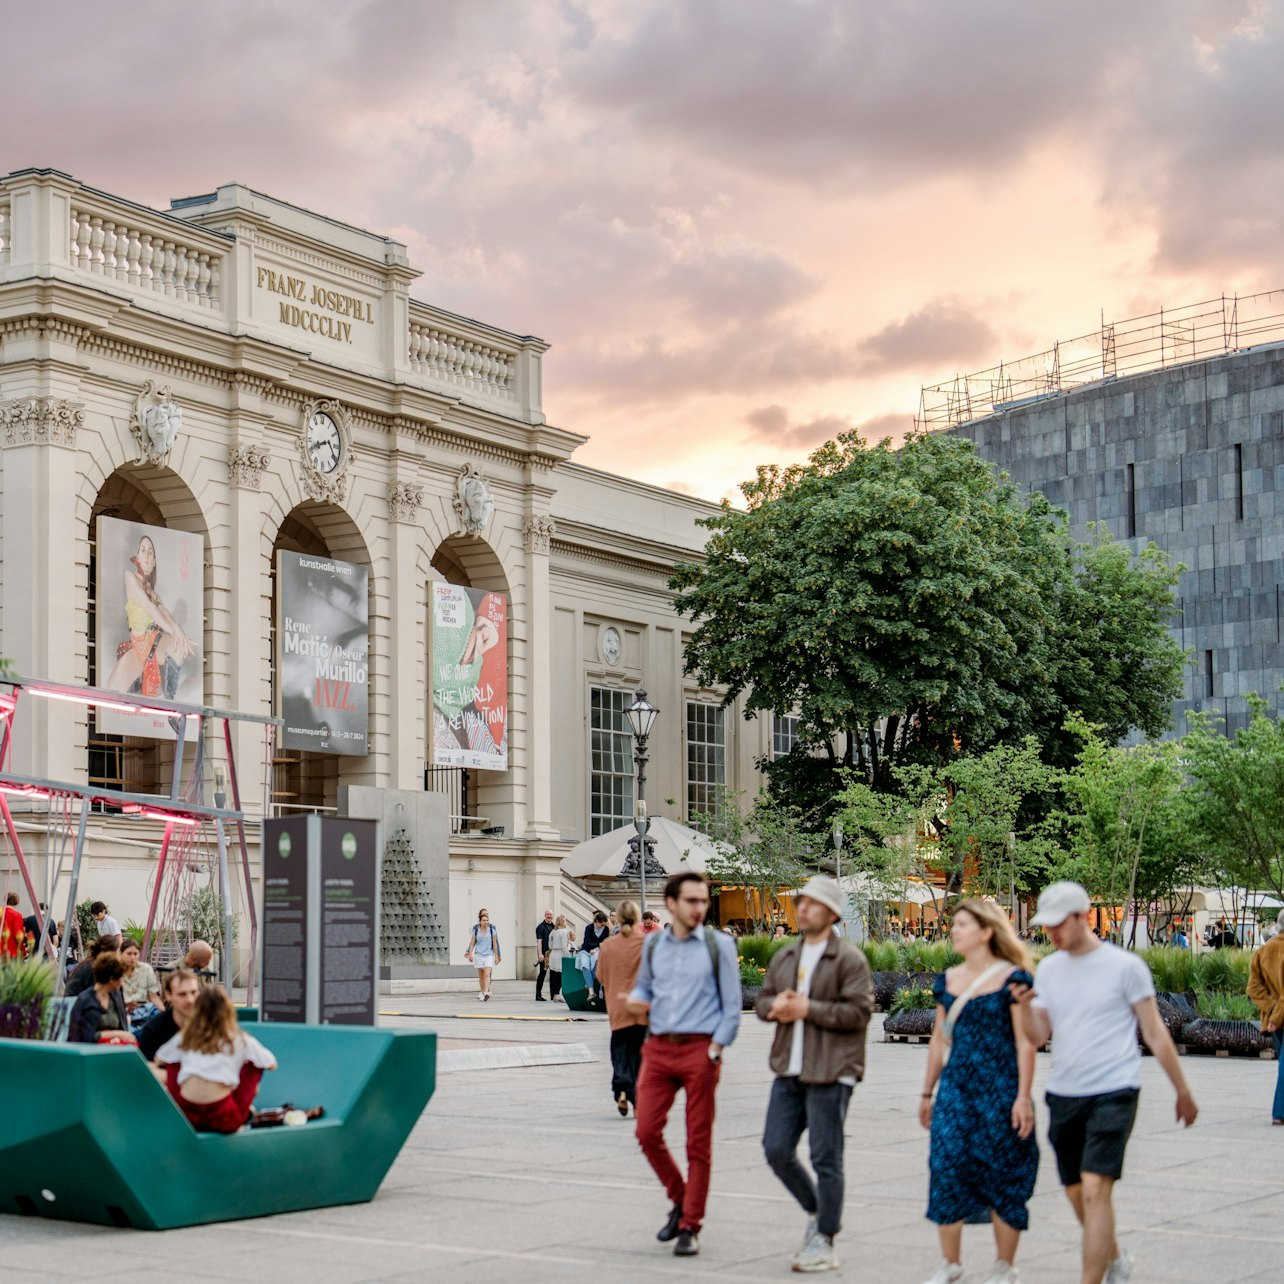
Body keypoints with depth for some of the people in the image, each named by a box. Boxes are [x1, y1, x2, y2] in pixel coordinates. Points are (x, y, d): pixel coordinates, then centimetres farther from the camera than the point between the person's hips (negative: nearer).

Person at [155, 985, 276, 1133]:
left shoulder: (185, 1037, 13)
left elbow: (158, 1060, 32)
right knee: (254, 1062, 17)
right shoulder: (240, 1040, 6)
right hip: (224, 1121, -3)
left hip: (185, 1117, 3)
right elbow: (272, 1065, 20)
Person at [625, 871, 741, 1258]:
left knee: (698, 1143, 0)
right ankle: (680, 1200, 21)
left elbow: (732, 1006, -1)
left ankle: (690, 1226, 8)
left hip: (700, 1049, -4)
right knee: (647, 1132, -2)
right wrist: (636, 1000, 0)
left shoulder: (719, 945, -2)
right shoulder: (654, 945, 9)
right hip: (658, 1049, 4)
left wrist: (714, 1051, -9)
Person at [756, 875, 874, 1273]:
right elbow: (762, 999, 21)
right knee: (776, 1149, 6)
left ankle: (824, 1241, 7)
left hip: (829, 1074, -7)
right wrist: (775, 1007, -3)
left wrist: (806, 1009, -16)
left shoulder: (849, 959, -7)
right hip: (788, 1071, 7)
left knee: (826, 1159, -2)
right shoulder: (785, 957, 15)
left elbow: (858, 1012, -15)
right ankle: (817, 1212, 27)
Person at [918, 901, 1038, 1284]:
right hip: (956, 1088, 5)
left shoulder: (1012, 978, -7)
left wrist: (1023, 1097, -13)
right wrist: (927, 1092, 18)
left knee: (1002, 1177, 3)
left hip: (1000, 1090, -5)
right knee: (946, 1168, -2)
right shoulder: (948, 980, 10)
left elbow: (1025, 1043, -9)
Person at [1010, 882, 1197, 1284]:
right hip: (1063, 1095, 6)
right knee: (1076, 1193, 14)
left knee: (1095, 1190, -16)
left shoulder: (1125, 966, -6)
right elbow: (1038, 1037, 7)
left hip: (1113, 1093, -6)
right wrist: (1025, 1006, -13)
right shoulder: (1048, 969, 9)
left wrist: (1182, 1092, 5)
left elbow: (1155, 1033, 0)